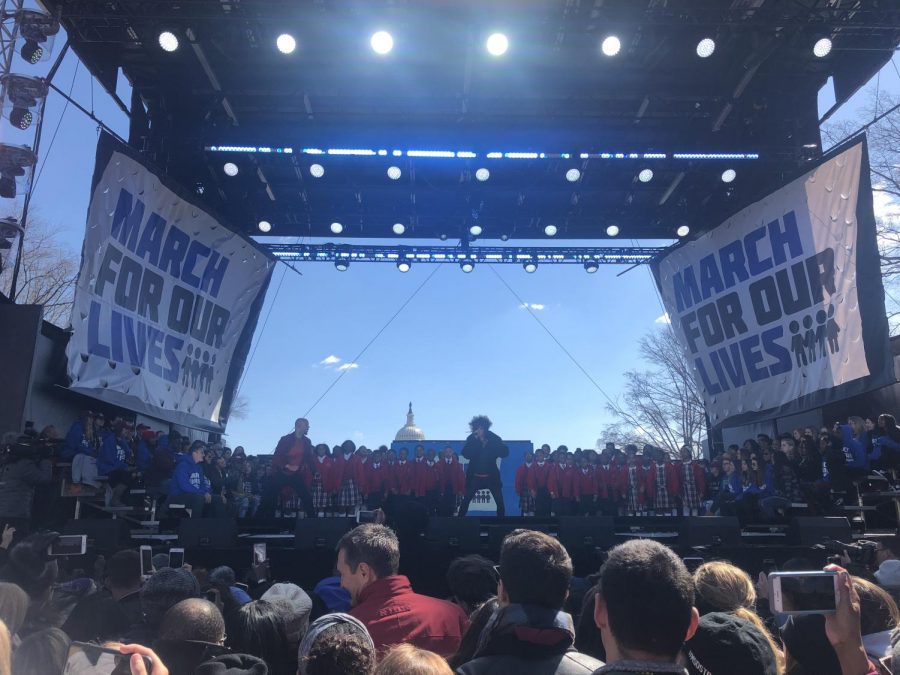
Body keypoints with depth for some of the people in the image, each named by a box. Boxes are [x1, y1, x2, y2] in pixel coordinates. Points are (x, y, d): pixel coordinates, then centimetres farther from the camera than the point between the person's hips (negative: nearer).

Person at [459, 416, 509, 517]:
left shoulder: (493, 438, -5)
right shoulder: (472, 439, -4)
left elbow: (505, 452, -15)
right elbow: (466, 454, -17)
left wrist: (488, 445, -21)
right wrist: (474, 440, -23)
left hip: (491, 476, 0)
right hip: (475, 476, 0)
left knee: (500, 502, -3)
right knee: (466, 500, -6)